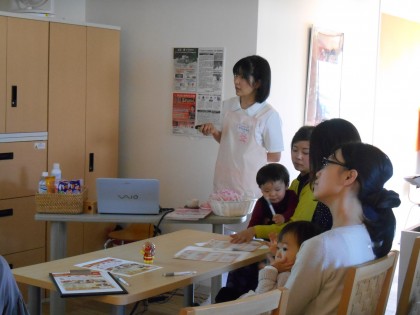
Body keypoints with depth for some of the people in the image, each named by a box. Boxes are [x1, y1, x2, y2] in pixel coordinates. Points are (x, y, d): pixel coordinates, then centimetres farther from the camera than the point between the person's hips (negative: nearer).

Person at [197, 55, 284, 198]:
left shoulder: (269, 116, -12)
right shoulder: (228, 105, 4)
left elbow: (275, 157, -4)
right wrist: (214, 132, -1)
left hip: (250, 187, -4)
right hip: (223, 182, 5)